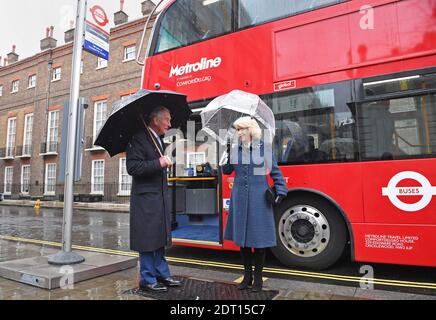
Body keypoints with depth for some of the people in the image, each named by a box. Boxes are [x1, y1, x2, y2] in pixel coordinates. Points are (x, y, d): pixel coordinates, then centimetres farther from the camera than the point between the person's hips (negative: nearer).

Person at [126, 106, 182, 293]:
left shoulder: (159, 140, 15)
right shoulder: (139, 139, -12)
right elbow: (132, 167, -21)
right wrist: (158, 163, -23)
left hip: (160, 197, 9)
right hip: (146, 198, -9)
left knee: (160, 238, 15)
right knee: (147, 239, 1)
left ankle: (162, 274, 27)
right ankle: (147, 280, 15)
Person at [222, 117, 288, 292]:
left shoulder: (264, 148, -2)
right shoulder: (234, 149, 5)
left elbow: (275, 171, 2)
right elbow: (226, 170, 5)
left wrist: (280, 191, -4)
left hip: (259, 198, -3)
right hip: (240, 197, 3)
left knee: (259, 237, 5)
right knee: (242, 236, 10)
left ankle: (258, 277, 23)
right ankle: (247, 275, 27)